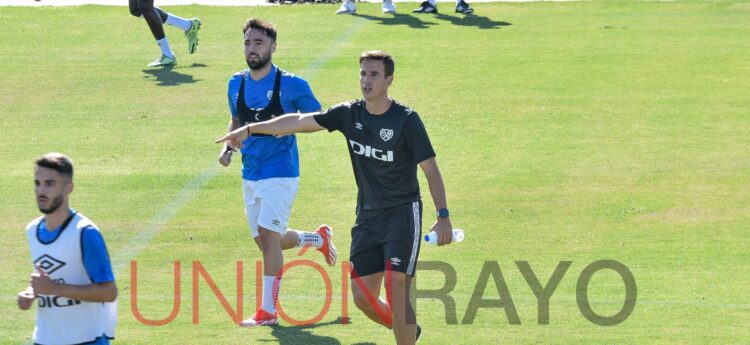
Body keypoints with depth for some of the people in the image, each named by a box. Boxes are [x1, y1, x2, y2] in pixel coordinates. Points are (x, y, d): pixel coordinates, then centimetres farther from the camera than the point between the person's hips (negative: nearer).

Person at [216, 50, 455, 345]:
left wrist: (443, 216, -18)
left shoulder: (406, 120, -12)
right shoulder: (349, 114, 2)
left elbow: (431, 169, -11)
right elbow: (299, 121, 3)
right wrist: (250, 129, -3)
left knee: (396, 289, -18)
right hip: (368, 216, 5)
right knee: (363, 297, 4)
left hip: (403, 213, -5)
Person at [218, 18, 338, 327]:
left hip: (280, 173, -7)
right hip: (250, 174, 7)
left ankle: (268, 310, -10)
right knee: (264, 241, 13)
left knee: (268, 236, -15)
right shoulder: (237, 84, 6)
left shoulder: (291, 85, -10)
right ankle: (318, 238, 41)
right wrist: (229, 147, 4)